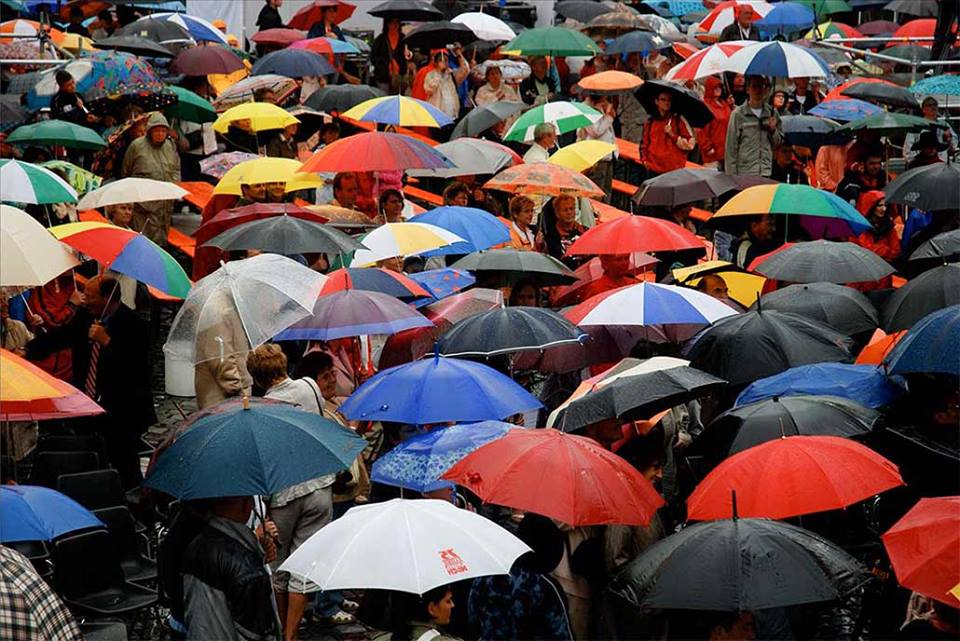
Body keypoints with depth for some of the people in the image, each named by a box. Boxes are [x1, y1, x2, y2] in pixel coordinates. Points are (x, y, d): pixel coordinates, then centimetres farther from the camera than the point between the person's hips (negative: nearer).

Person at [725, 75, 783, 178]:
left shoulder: (772, 113, 9)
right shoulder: (738, 114, -3)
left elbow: (778, 144, 15)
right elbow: (731, 147, -3)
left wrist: (773, 130, -5)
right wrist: (732, 176, -6)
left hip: (766, 173, 3)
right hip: (744, 173, -3)